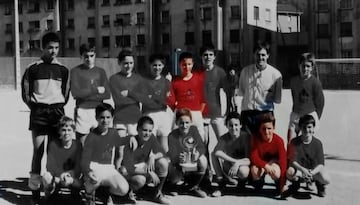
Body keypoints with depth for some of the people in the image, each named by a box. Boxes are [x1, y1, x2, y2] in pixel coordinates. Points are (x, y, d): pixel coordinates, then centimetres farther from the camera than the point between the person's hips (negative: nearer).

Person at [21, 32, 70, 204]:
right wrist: (34, 107, -1)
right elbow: (25, 93, 4)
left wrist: (59, 107, 7)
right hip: (38, 112, -2)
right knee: (38, 151, -3)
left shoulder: (63, 70, 8)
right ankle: (35, 190, 1)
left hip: (57, 112, 3)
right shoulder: (33, 69, 0)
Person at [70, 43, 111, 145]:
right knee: (82, 145, -3)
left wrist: (86, 95, -6)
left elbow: (107, 94, 3)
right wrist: (96, 90, -6)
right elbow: (75, 93, -9)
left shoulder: (100, 71, 12)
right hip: (82, 111, -2)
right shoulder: (76, 71, 4)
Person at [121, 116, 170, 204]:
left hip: (145, 168, 5)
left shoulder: (151, 138, -7)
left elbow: (162, 153, -3)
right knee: (140, 179, -39)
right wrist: (149, 172, -32)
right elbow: (127, 168, -28)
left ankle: (158, 194, -6)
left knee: (163, 162, -21)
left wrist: (153, 157, -26)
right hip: (131, 173, -5)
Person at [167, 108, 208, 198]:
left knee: (203, 161, -26)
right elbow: (171, 155, -27)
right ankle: (171, 186, 11)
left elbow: (202, 146, -9)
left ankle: (194, 187, 0)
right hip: (178, 165, -3)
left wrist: (198, 153, -33)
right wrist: (178, 159, -51)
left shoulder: (194, 130, -4)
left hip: (193, 165, 3)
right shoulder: (172, 136, -17)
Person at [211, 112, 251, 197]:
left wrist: (238, 163, -41)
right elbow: (216, 152, -31)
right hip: (228, 166, 2)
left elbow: (249, 159, -22)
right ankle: (221, 182, -13)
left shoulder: (246, 136, -16)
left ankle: (242, 181, 0)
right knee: (214, 155, -24)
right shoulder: (224, 138, -10)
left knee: (243, 171, -39)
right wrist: (234, 161, -39)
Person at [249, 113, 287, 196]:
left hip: (273, 161, -1)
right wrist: (266, 166, -41)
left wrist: (282, 184, -29)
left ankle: (279, 186, 0)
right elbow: (253, 157, -23)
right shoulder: (255, 138, -21)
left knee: (275, 172, -36)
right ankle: (258, 184, 2)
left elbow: (283, 161, -24)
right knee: (254, 170, -34)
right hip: (260, 163, 1)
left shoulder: (278, 140, -23)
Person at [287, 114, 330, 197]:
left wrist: (312, 172, -32)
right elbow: (293, 161, -16)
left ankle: (320, 184, 12)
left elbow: (321, 164, -12)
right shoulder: (294, 142, -9)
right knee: (290, 172, -36)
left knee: (326, 179, -30)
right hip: (299, 170, -1)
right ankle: (296, 183, 5)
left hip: (314, 170, 1)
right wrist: (303, 170, -35)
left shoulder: (317, 143, -7)